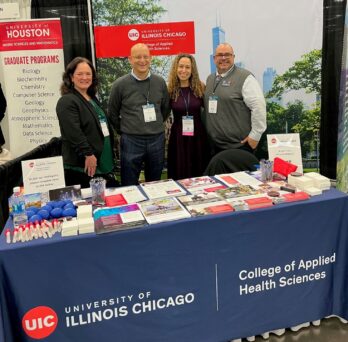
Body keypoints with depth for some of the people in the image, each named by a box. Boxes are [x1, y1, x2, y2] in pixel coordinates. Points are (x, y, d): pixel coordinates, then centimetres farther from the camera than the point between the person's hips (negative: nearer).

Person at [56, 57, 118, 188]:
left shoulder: (93, 99, 19)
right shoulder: (67, 102, -11)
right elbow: (74, 133, -21)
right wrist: (88, 154, -24)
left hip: (103, 163, 9)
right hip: (82, 166, -9)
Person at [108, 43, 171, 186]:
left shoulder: (160, 82, 3)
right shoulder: (120, 84, -5)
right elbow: (112, 113, 4)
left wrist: (155, 127, 12)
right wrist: (124, 131, 6)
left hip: (157, 140, 3)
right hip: (131, 141, -3)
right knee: (129, 187, 7)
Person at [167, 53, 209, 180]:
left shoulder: (200, 88, 0)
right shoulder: (170, 90, -3)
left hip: (198, 135, 1)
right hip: (178, 136, -1)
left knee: (200, 174, 10)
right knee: (180, 176, 5)